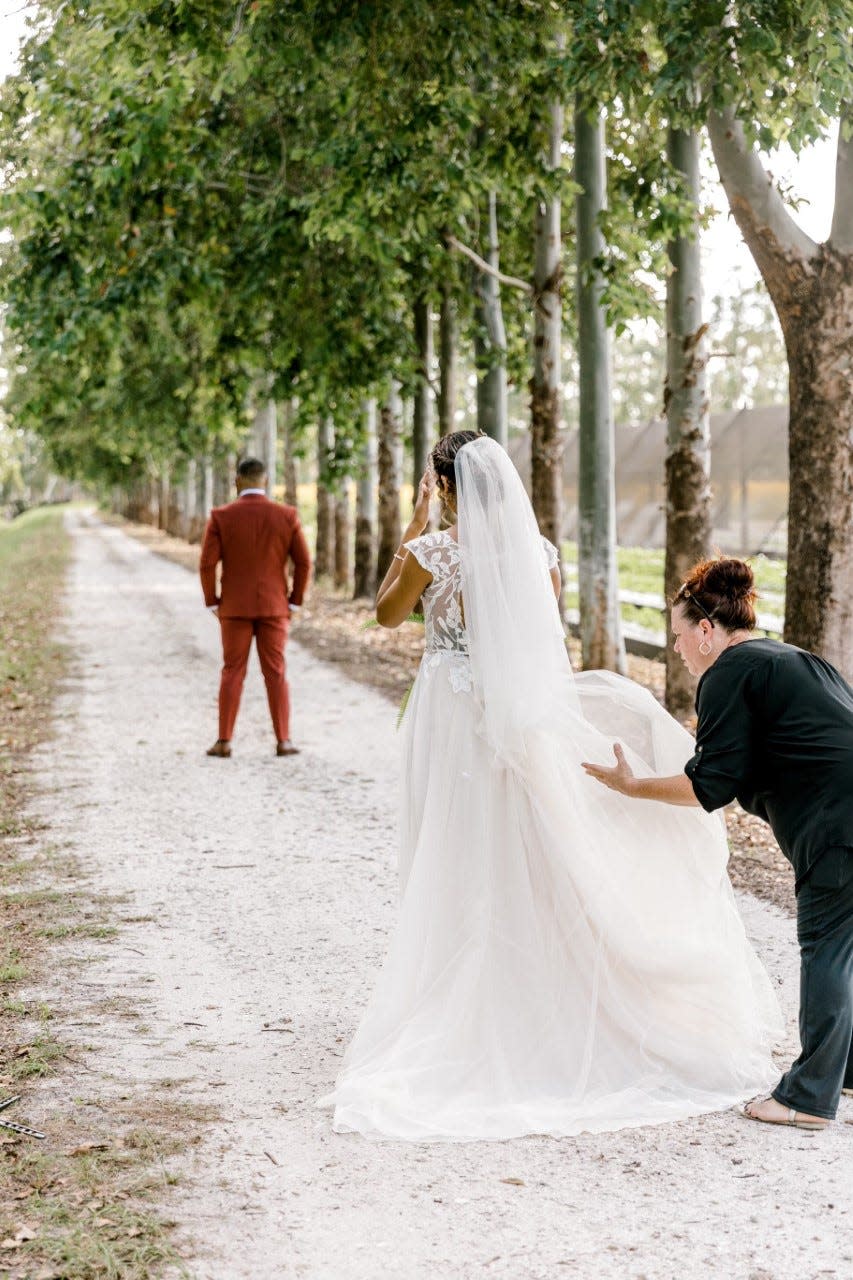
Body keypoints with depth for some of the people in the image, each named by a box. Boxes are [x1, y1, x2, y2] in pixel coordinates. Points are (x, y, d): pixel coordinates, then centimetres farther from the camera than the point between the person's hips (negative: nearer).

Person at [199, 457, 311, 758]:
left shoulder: (221, 516, -5)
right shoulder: (286, 516, -2)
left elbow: (207, 564, -8)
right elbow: (304, 562, -3)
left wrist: (212, 603, 3)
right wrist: (295, 602, 6)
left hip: (235, 607, 0)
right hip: (274, 607, 0)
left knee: (232, 673, 6)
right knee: (276, 673, 6)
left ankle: (224, 742, 5)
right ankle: (283, 741, 4)